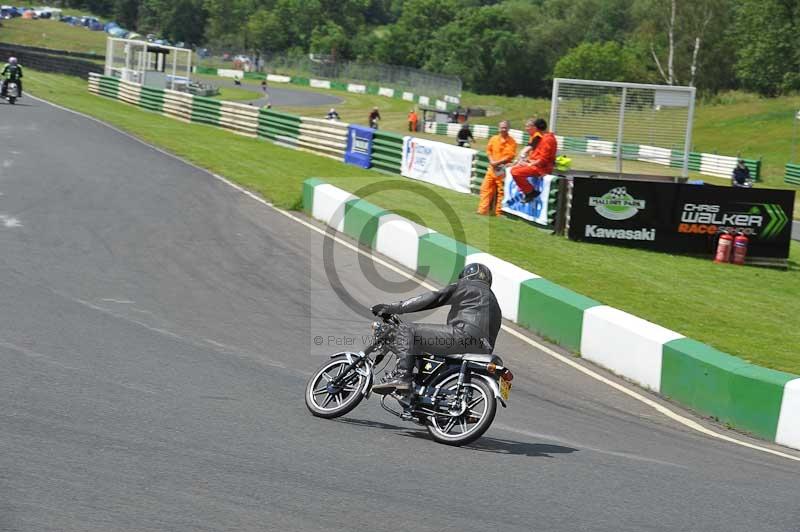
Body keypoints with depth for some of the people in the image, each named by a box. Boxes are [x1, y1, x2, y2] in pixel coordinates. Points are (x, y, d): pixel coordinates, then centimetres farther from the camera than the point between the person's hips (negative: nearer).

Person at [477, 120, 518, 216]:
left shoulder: (511, 142, -6)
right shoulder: (494, 139, 8)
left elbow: (510, 155, -12)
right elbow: (489, 150, 10)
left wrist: (498, 162, -16)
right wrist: (491, 161, -7)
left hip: (503, 169, -4)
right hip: (492, 167, 5)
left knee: (501, 191, -2)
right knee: (486, 188, 4)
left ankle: (499, 212, 5)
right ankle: (483, 210, 9)